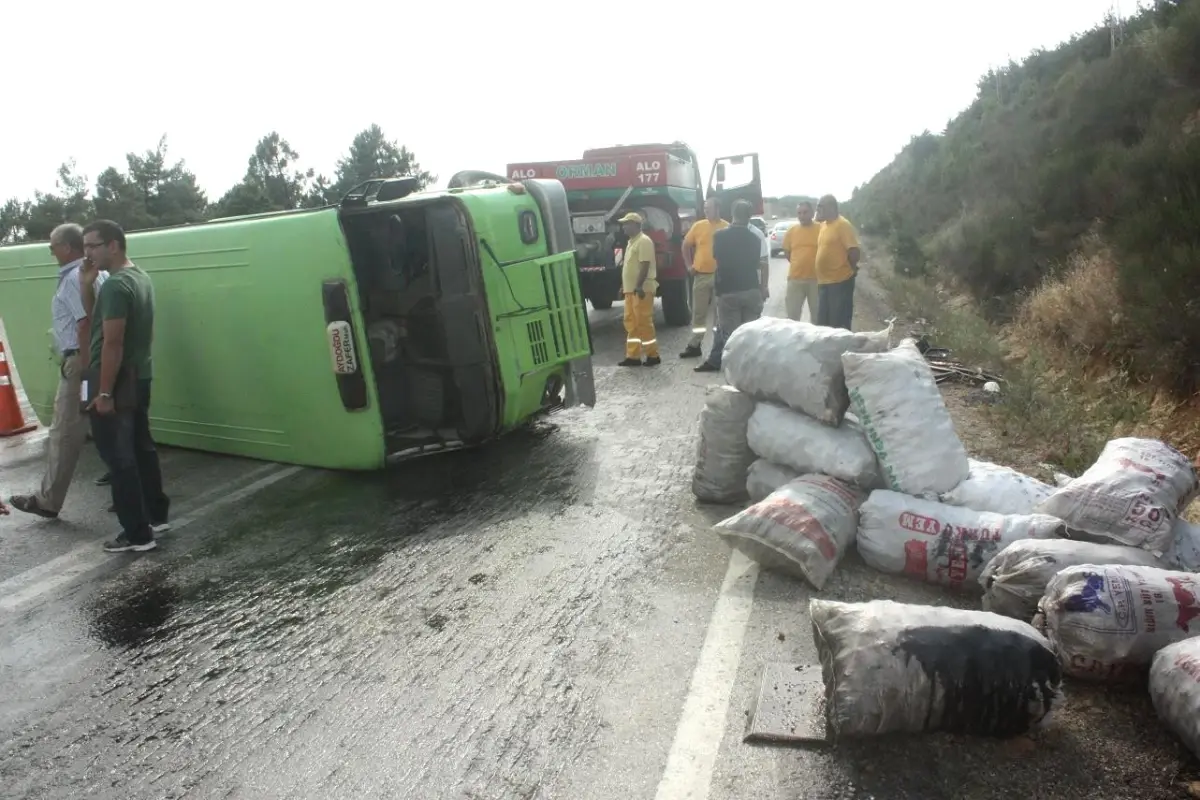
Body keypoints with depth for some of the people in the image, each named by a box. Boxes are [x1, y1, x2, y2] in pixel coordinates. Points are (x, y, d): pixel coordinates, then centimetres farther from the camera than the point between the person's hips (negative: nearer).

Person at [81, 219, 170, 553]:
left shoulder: (115, 285, -20)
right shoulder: (141, 278, 10)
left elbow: (112, 343, -23)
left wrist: (104, 393, -21)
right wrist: (87, 284, 7)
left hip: (116, 383, -9)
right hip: (139, 377, 10)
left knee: (118, 457, -3)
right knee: (141, 447, 18)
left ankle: (138, 534, 2)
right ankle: (157, 515, 29)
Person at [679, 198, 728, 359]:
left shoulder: (727, 228, -4)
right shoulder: (698, 226, 4)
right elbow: (686, 245, 13)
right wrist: (689, 265, 7)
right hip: (701, 276, 2)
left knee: (720, 313, 6)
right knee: (698, 313, 8)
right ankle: (694, 345, 16)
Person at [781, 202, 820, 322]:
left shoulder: (821, 229, -4)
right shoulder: (791, 231, 4)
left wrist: (816, 265, 1)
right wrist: (798, 264, 8)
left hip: (816, 278, -1)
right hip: (795, 278, 1)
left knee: (817, 314, 11)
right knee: (792, 315, 5)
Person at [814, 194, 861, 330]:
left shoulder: (843, 225, -12)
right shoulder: (824, 225, 14)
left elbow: (854, 251, -17)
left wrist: (851, 268, -2)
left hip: (840, 281, -9)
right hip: (823, 281, 9)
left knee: (839, 325, -3)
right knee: (823, 323, 13)